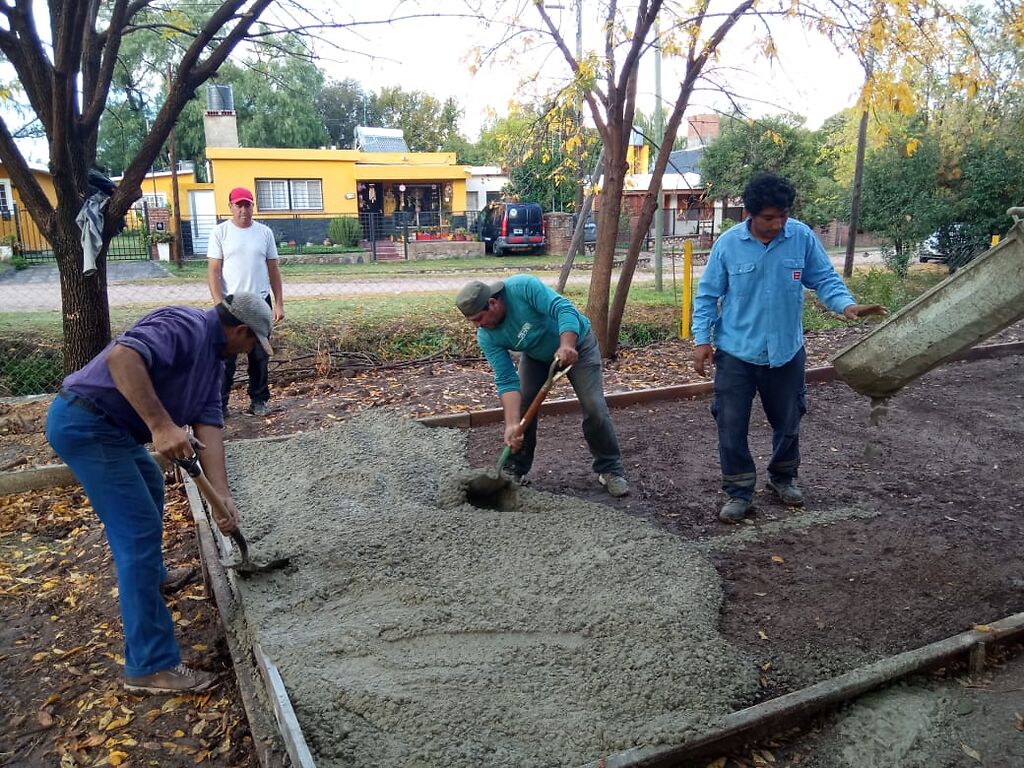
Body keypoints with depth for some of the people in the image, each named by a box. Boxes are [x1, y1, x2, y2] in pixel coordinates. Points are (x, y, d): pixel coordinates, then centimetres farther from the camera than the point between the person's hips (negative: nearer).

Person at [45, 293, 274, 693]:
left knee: (149, 484, 32)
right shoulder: (185, 327, -18)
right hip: (84, 423, -11)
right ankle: (151, 664, -6)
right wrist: (161, 425, -38)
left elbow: (208, 424, 5)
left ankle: (148, 579, 56)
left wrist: (222, 495, -3)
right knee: (140, 531, -11)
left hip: (111, 427, 11)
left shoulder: (213, 359, 12)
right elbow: (121, 356, -34)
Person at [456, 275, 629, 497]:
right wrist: (512, 424, -37)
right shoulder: (486, 338, -22)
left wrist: (566, 346, -59)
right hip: (536, 356, 4)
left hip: (576, 342, -4)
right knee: (520, 407, -6)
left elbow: (564, 309, -41)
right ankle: (514, 470, 13)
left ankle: (610, 470, 6)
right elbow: (506, 381, -26)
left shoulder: (523, 287, -35)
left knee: (594, 408, -11)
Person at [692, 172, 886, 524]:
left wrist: (847, 304, -19)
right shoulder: (728, 244, -9)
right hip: (736, 354, -2)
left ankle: (783, 478, 41)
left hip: (786, 353, 2)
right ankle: (739, 492, 18)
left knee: (787, 423, 17)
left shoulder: (802, 237, -6)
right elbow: (707, 295, -3)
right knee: (732, 427, 1)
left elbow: (824, 279, 0)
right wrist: (702, 339, -8)